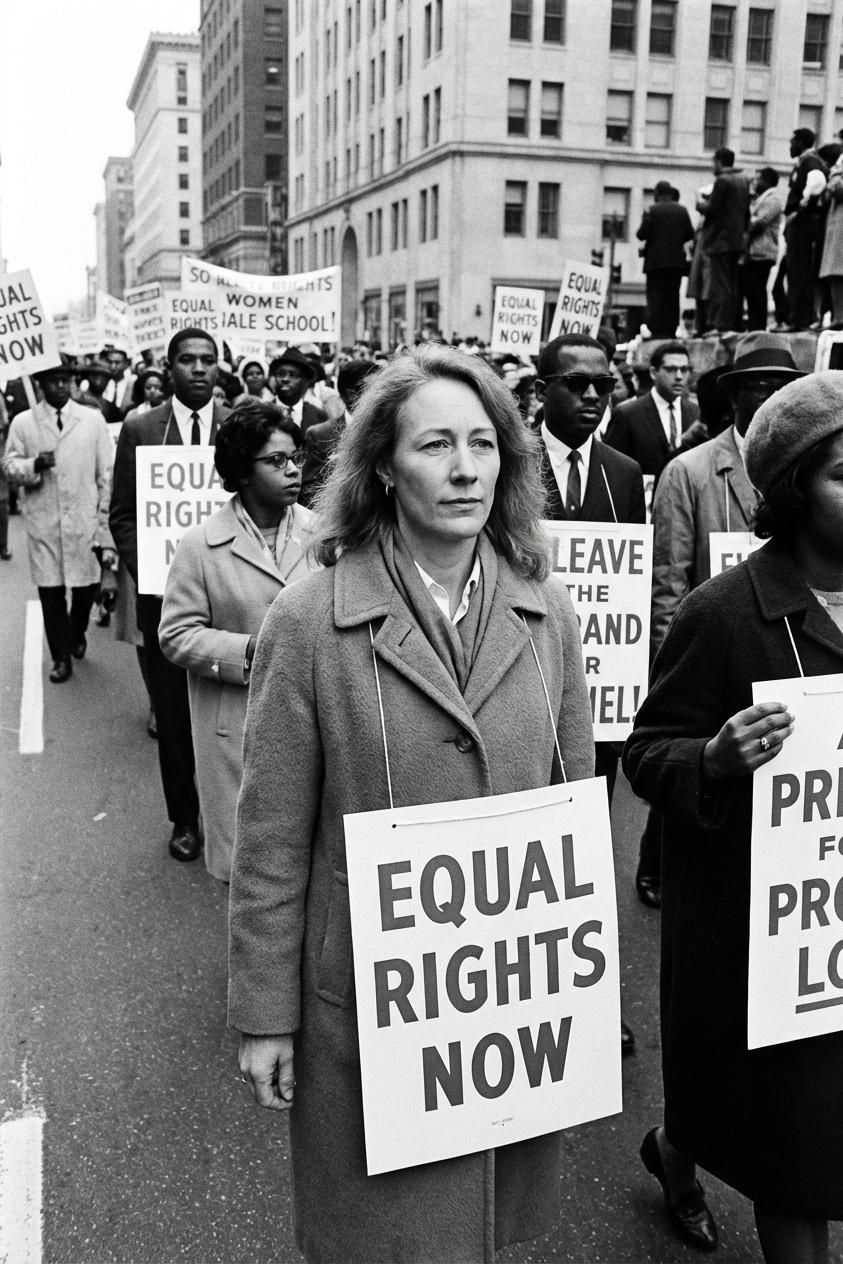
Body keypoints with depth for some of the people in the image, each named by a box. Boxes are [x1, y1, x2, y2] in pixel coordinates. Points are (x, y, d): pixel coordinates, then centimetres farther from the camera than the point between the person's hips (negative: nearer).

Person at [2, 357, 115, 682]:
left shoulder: (93, 419, 4)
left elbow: (107, 473, 3)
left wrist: (107, 521, -3)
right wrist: (34, 465, -16)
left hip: (84, 520, 0)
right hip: (43, 522, 0)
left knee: (87, 585, 5)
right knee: (51, 591, 1)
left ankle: (77, 635, 36)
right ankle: (61, 658, 16)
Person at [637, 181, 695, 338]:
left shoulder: (651, 210, -7)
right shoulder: (682, 211, 4)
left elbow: (642, 234, -12)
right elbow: (690, 234, 4)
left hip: (655, 260, -3)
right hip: (677, 260, 4)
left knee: (656, 296, -2)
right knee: (673, 297, 8)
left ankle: (657, 331, -8)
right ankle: (671, 331, 6)